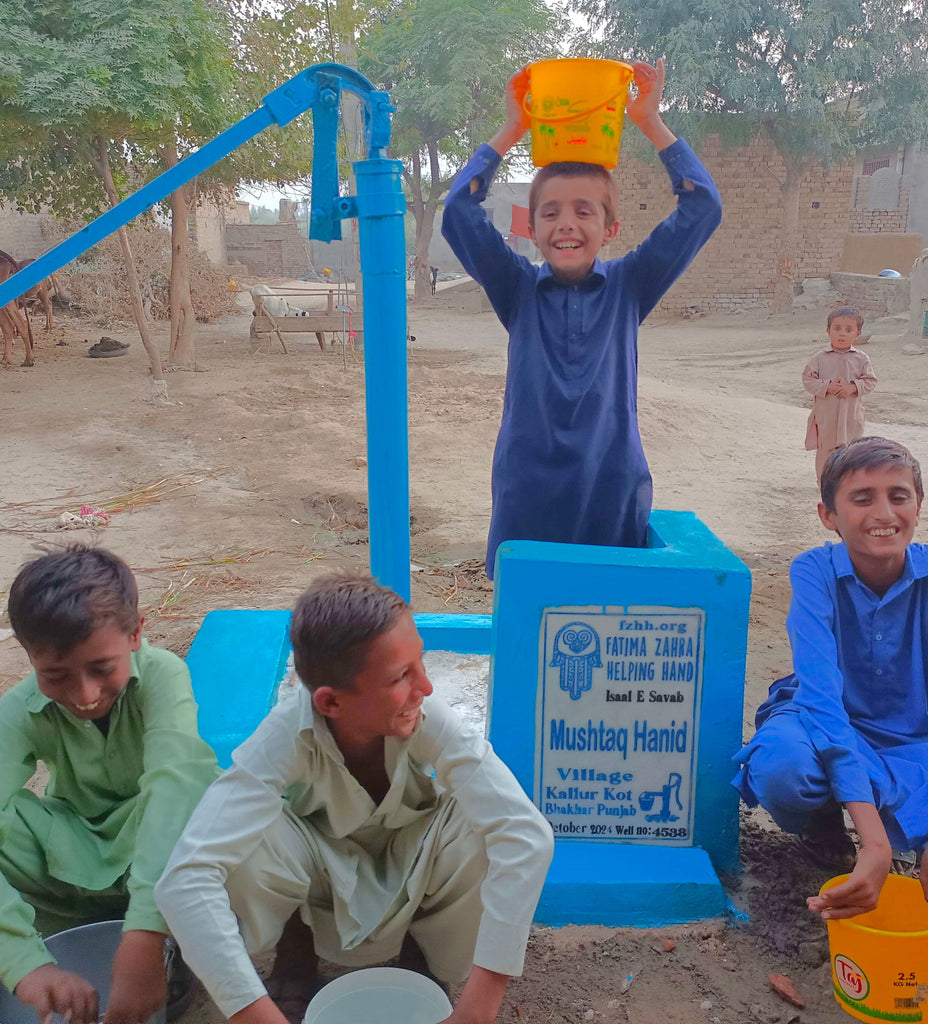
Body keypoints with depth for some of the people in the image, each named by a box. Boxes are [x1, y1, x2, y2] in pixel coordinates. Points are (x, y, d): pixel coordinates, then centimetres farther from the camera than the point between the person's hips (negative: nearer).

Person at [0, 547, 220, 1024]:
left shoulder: (161, 676, -27)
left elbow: (174, 780, -43)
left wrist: (144, 937, -55)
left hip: (153, 851, -1)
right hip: (74, 862, 2)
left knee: (200, 786, -36)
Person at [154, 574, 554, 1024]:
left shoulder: (429, 720, -33)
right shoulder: (285, 737, -35)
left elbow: (528, 834, -42)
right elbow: (184, 879, -44)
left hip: (410, 864, 1)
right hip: (319, 866, 0)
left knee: (489, 828, -31)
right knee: (242, 846, -33)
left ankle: (427, 941, 1)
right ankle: (296, 941, 2)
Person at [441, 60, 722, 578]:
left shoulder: (628, 286, 6)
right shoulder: (519, 289, 6)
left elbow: (702, 210, 1)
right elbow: (460, 213, -1)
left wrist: (651, 122, 1)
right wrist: (511, 131, 0)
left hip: (613, 491, 0)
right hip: (528, 498, 0)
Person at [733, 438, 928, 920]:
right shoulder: (815, 572, -21)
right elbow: (821, 694, -31)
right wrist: (873, 838, -43)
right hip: (826, 726, -1)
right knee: (781, 767, -38)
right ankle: (822, 821, 0)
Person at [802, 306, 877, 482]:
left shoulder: (861, 359, -1)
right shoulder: (820, 358, -5)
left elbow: (870, 381, 0)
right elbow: (808, 379, -6)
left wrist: (853, 387, -17)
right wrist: (827, 387, -19)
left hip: (851, 414, 1)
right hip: (826, 413, -1)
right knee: (825, 449, 10)